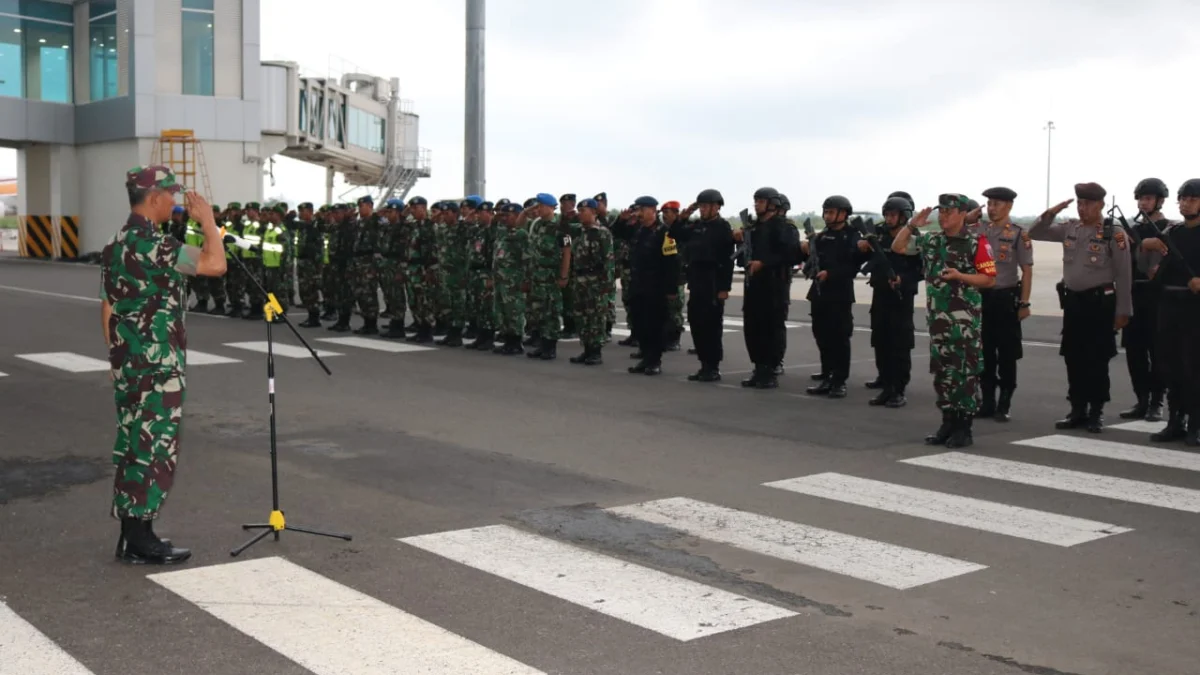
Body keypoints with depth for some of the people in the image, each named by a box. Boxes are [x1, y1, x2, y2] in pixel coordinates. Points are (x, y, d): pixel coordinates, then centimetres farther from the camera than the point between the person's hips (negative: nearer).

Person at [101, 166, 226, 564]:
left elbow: (107, 308, 16)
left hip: (128, 363, 9)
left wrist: (119, 354, 21)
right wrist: (208, 220, -9)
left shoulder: (115, 245, 12)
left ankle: (131, 534, 20)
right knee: (154, 448, -3)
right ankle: (141, 541, 2)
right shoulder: (153, 244, -18)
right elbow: (215, 264, -23)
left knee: (133, 446, 13)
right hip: (157, 366, -9)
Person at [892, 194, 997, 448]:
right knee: (942, 371, 10)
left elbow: (989, 279, -7)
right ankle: (948, 422, 20)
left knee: (965, 372, -2)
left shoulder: (976, 243, -6)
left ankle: (964, 428, 4)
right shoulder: (931, 241, 9)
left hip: (965, 319, -6)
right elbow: (897, 247, 15)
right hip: (938, 316, 6)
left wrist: (960, 276, -20)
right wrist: (913, 225, 2)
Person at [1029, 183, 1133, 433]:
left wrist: (1123, 310, -8)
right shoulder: (1069, 229, 8)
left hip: (1099, 302, -5)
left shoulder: (1114, 234, -7)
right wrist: (1050, 214, -4)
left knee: (1097, 360, 1)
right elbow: (1035, 233, 13)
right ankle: (1078, 410, 19)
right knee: (1073, 359, 9)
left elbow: (1124, 275, -7)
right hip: (1072, 300, 5)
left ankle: (1096, 413, 11)